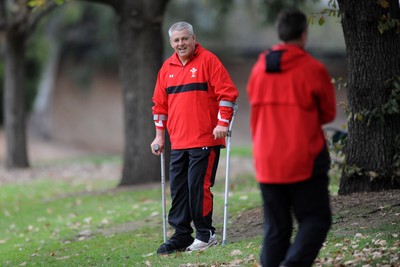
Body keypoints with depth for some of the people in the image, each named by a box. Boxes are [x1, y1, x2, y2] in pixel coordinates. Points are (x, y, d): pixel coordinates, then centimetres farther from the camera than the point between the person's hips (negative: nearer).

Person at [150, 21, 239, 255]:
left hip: (205, 140, -6)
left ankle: (205, 234, 4)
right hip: (178, 142, 6)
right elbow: (160, 103, 19)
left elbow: (227, 93, -7)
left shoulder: (208, 60, -4)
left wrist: (223, 123, -14)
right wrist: (160, 135, 16)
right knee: (178, 189, 5)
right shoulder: (167, 67, 13)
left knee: (198, 186, -8)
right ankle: (181, 236, 11)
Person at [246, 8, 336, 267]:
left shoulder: (258, 70, 6)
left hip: (267, 163, 5)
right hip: (305, 160, -5)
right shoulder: (313, 70, -8)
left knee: (276, 228, 11)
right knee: (315, 220, 2)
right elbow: (328, 113, 2)